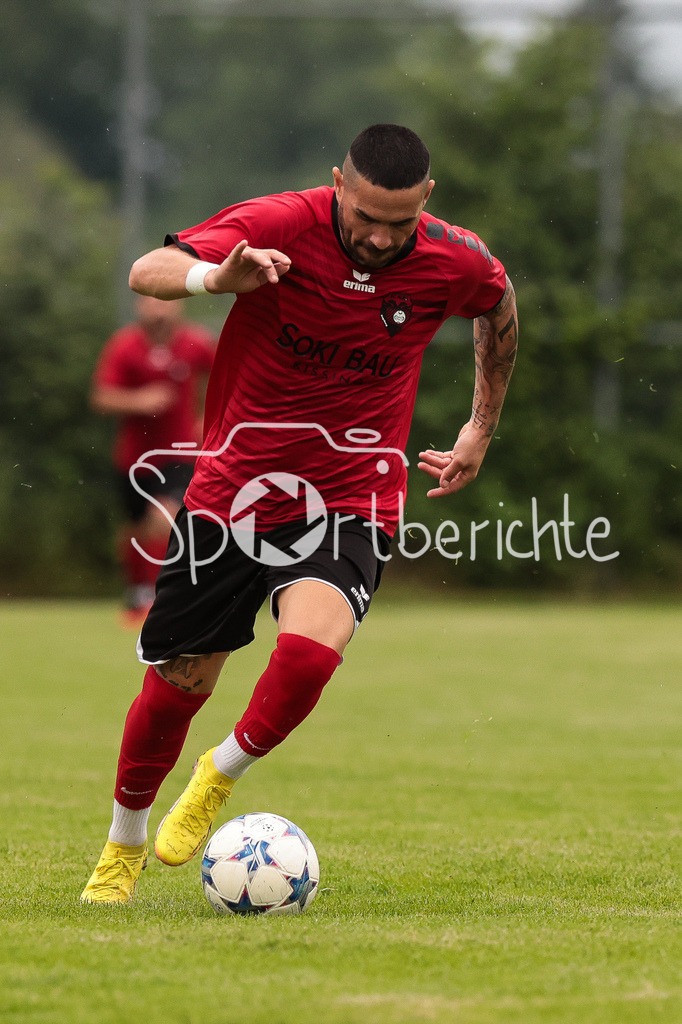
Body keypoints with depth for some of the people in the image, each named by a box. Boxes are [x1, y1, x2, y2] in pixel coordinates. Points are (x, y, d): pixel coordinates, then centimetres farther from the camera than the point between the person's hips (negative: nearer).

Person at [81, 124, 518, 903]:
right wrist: (214, 277, -46)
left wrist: (481, 431, 20)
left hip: (349, 495, 0)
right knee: (176, 684, 5)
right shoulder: (282, 226, -17)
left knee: (310, 651, -27)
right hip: (233, 482, 0)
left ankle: (220, 778, 3)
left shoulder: (456, 262, -9)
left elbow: (500, 309, 16)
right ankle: (123, 848, 33)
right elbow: (147, 272, -25)